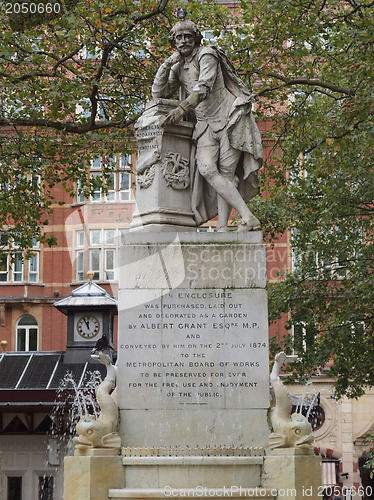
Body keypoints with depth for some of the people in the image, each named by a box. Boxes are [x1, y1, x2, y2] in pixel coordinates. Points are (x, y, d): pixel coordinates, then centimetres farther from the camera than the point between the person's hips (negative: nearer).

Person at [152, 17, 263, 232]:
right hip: (206, 125, 6)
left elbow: (204, 86, -23)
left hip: (230, 118, -6)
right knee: (207, 170, -16)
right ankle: (248, 217, -20)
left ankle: (222, 227, -15)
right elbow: (159, 94, 12)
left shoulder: (206, 55, -7)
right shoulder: (178, 68, 14)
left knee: (226, 173, -12)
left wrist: (182, 109, -36)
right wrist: (168, 63, 2)